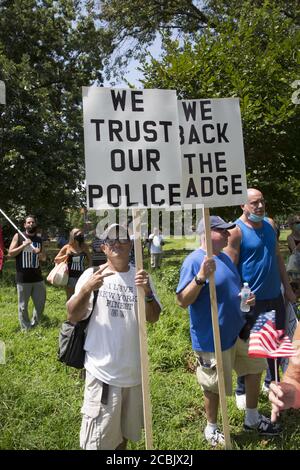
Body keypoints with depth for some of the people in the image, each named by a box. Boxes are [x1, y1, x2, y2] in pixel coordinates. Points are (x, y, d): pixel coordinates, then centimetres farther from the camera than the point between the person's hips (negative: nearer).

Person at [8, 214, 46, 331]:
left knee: (40, 304, 9)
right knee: (23, 306, 4)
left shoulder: (39, 239, 12)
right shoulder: (18, 236, 0)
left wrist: (39, 253, -6)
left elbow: (44, 258, 16)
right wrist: (23, 245, -16)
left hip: (37, 277, 4)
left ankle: (34, 325, 27)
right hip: (23, 278, -4)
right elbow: (10, 253, -5)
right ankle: (26, 329, 18)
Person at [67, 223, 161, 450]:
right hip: (103, 369, -3)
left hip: (134, 368, 3)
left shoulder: (140, 277, 1)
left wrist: (147, 292, -23)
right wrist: (86, 289, -27)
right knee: (98, 439, 5)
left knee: (125, 430, 22)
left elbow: (153, 317, -4)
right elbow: (73, 316, -10)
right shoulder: (92, 275, -7)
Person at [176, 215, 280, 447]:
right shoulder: (194, 261, -21)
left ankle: (252, 419, 43)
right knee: (215, 386, 9)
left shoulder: (224, 257, 7)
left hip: (237, 330, 9)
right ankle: (211, 429, 36)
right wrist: (201, 277, -37)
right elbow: (182, 301, -24)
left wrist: (245, 298, 0)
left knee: (255, 368, 21)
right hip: (212, 338, -9)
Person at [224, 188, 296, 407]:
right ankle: (242, 390, 27)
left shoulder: (270, 224, 6)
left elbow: (278, 257, 13)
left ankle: (271, 382, 40)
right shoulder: (237, 231, -14)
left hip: (275, 296, 6)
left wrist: (287, 287, 12)